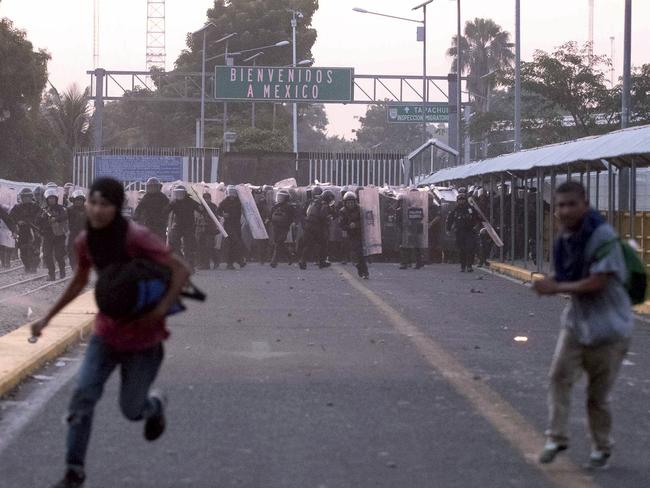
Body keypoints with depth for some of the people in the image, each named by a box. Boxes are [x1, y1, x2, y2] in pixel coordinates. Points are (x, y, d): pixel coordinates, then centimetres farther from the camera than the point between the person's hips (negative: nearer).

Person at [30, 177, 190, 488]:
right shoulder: (85, 242, -8)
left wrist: (160, 311, -37)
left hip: (143, 337, -4)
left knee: (131, 410, 8)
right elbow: (79, 282, 11)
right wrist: (48, 317, 14)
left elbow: (181, 271, -26)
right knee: (83, 395, -11)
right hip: (107, 333, 4)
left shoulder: (138, 238, -26)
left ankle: (155, 405, 45)